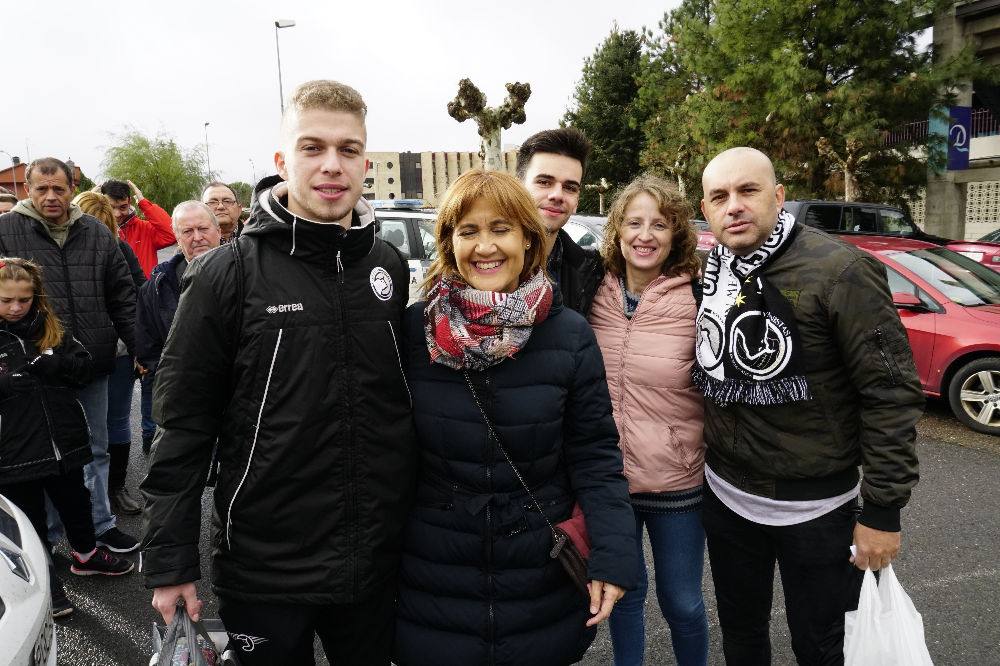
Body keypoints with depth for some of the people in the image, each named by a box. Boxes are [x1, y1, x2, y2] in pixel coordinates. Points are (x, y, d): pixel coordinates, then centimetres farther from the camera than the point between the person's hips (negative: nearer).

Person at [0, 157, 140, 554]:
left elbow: (123, 298, 8)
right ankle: (45, 536, 28)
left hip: (93, 363, 3)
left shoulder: (97, 234, 4)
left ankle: (102, 525, 31)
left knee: (96, 450, 16)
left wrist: (139, 350, 5)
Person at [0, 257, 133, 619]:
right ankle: (45, 582, 30)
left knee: (75, 505, 23)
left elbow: (84, 367, 0)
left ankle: (86, 554, 47)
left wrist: (51, 362, -17)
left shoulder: (50, 328, 3)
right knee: (31, 523, 12)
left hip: (65, 442, 4)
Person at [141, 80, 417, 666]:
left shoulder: (391, 268, 1)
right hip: (264, 571, -3)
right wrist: (171, 565, -7)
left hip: (378, 567, 4)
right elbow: (183, 425, -8)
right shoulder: (227, 275, -10)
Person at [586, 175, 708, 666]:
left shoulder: (697, 299, -12)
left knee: (681, 601, 14)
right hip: (607, 476, 3)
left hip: (677, 482, -2)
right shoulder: (597, 295, -3)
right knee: (624, 590, 20)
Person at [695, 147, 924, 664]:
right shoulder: (705, 273, 0)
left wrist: (882, 510, -16)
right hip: (725, 495, 5)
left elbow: (891, 392, -17)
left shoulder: (840, 270, -18)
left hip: (816, 508, -5)